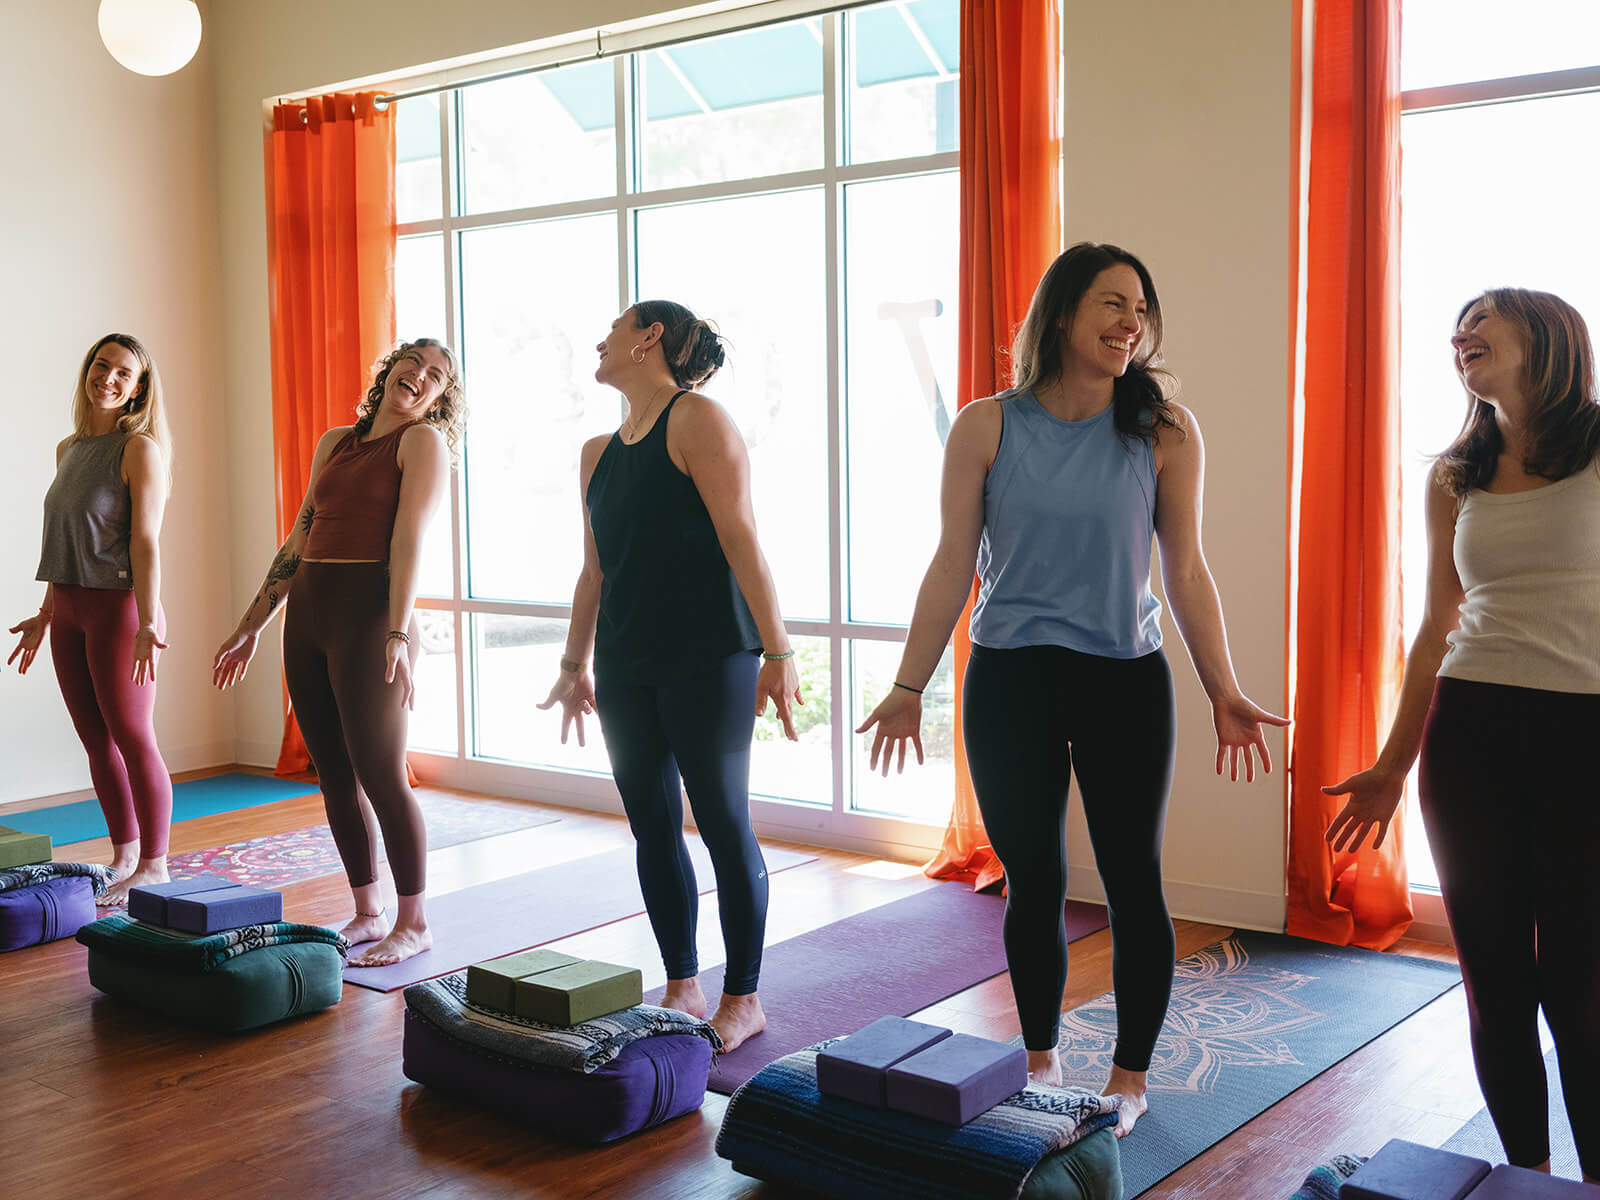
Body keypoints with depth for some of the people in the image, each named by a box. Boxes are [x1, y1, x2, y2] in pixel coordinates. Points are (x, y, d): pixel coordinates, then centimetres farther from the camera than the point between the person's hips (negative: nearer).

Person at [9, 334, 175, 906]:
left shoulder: (139, 448, -9)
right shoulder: (68, 450, 14)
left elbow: (144, 540, -16)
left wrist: (147, 622, -23)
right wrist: (46, 614, 22)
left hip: (117, 606, -7)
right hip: (70, 611, 7)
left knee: (132, 738, -3)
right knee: (96, 741, 10)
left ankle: (153, 866, 6)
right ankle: (124, 858, 20)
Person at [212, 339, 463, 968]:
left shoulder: (424, 442, -1)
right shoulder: (334, 443, 18)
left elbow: (408, 540, -13)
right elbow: (298, 539, 20)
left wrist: (397, 635, -21)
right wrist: (250, 626, 19)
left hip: (367, 613, -7)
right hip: (307, 613, 7)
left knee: (380, 773, -5)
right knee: (334, 777, 10)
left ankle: (413, 923, 7)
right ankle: (368, 912, 22)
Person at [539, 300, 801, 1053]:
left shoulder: (698, 421, -7)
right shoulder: (597, 453, 16)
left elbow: (741, 539, -13)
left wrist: (777, 653, -16)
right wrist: (575, 665, 21)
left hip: (707, 659, -7)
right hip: (626, 666, 7)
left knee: (723, 825, -1)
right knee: (653, 827, 10)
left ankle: (742, 1001, 11)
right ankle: (682, 988, 22)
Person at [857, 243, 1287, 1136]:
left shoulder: (1164, 431, -1)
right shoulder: (987, 429, -1)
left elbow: (1187, 571, 2)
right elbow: (952, 567, 1)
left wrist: (1225, 692, -1)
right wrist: (909, 687, 0)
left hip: (1126, 680, 0)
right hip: (1010, 683, 0)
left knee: (1134, 883, 5)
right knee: (1034, 883, 10)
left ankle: (1129, 1077, 23)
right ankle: (1042, 1061, 29)